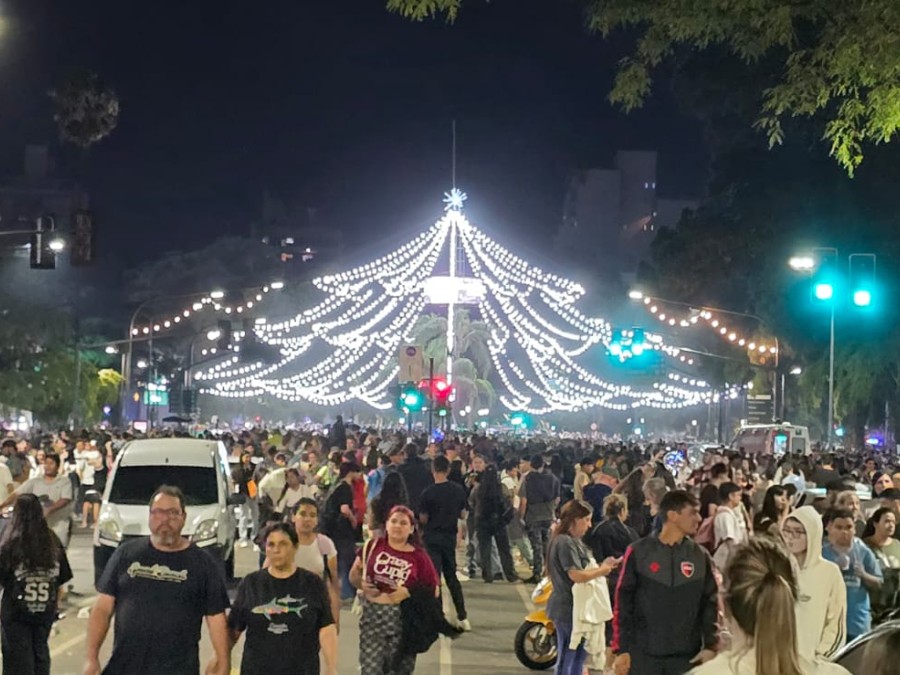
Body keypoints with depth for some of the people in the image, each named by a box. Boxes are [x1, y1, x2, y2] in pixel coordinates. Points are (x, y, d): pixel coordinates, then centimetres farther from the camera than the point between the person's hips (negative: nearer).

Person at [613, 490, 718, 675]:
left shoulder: (700, 556, 5)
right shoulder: (639, 552, -3)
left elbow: (710, 603, 7)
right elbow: (623, 603, -1)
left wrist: (710, 645, -4)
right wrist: (621, 649, -5)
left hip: (687, 656, 2)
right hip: (642, 654, -2)